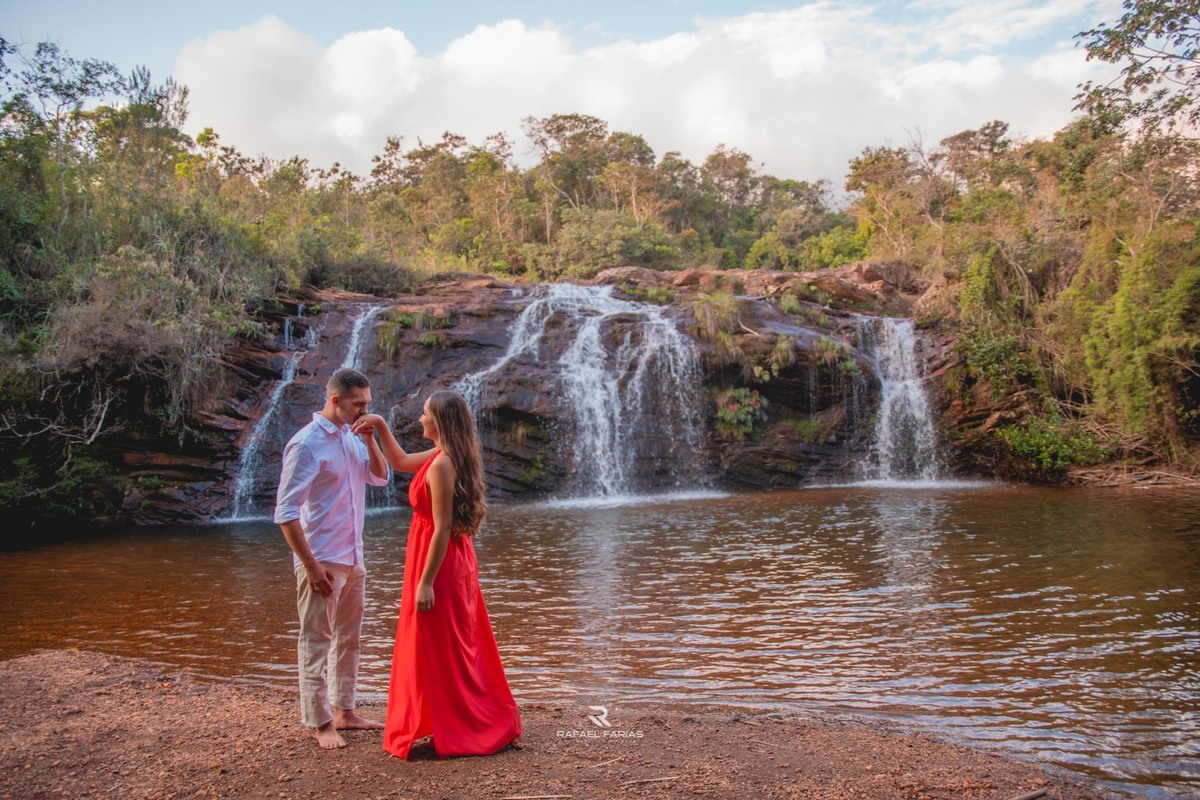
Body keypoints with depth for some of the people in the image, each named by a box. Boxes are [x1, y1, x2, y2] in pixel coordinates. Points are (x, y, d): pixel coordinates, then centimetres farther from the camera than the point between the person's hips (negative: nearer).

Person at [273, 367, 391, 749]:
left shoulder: (352, 439, 7)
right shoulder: (307, 444, -16)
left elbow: (380, 477, 13)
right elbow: (286, 512, -19)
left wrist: (370, 439, -3)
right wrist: (311, 566, -20)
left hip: (352, 559, 8)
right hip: (322, 561, -8)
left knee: (349, 639, 16)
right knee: (316, 643, 3)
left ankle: (343, 711, 28)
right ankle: (320, 723, 13)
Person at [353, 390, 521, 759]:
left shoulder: (441, 465, -22)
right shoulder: (447, 456, 7)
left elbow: (442, 527, -24)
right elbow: (400, 462, 23)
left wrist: (425, 582, -21)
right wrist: (381, 426, 15)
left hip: (439, 561, -10)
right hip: (456, 560, 10)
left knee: (437, 648, 2)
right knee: (460, 644, 19)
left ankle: (450, 731, 14)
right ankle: (489, 721, 30)